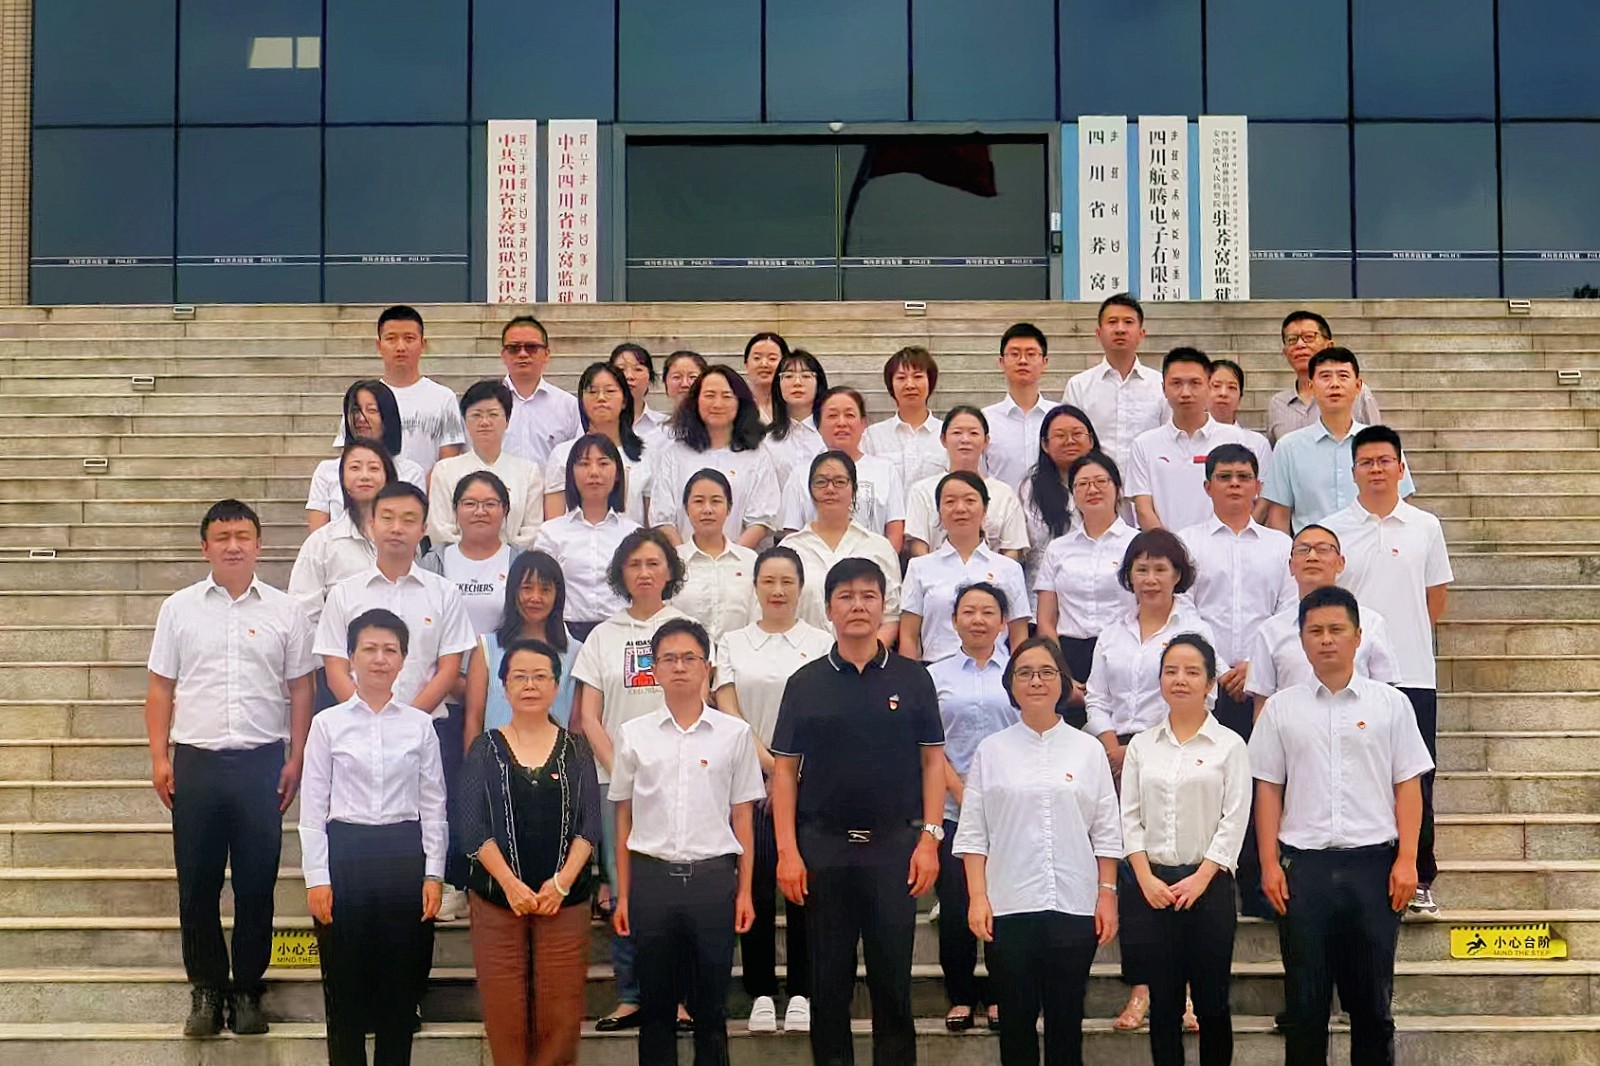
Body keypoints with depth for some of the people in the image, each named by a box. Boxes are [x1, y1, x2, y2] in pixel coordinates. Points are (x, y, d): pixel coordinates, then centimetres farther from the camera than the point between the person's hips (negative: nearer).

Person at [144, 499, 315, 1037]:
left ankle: (248, 988, 17)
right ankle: (206, 988, 18)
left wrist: (295, 760, 1)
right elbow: (160, 687, 7)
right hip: (196, 761, 1)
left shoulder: (285, 611, 5)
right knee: (197, 882, 5)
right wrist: (159, 758, 0)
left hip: (262, 761, 0)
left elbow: (300, 690, 7)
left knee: (257, 883, 4)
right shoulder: (179, 608, 6)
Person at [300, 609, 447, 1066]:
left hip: (405, 854, 1)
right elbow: (312, 807, 1)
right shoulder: (328, 724, 1)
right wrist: (317, 878, -5)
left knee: (401, 979, 5)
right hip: (345, 854, -1)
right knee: (345, 981, 4)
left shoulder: (419, 726, 5)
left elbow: (433, 805, 5)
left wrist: (433, 874, -1)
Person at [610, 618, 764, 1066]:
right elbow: (624, 819, 9)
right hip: (652, 877, 1)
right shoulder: (634, 735, 6)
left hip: (713, 877, -1)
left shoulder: (735, 734, 4)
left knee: (710, 1003, 5)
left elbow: (742, 818, 6)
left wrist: (744, 891, 3)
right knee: (655, 1003, 7)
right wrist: (623, 896, 6)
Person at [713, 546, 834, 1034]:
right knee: (756, 888, -1)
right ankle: (761, 995, 8)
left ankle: (801, 995, 8)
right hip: (752, 783, 1)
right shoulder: (733, 644, 9)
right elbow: (730, 717, 2)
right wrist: (771, 766, -10)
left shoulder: (822, 643, 6)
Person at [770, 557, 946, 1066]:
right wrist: (787, 852, -3)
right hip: (823, 847, 1)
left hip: (894, 844, 0)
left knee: (892, 977, 3)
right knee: (828, 980, 7)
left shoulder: (912, 679, 4)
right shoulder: (805, 683, 4)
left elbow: (932, 760, 5)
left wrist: (930, 837, -4)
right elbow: (785, 769, 4)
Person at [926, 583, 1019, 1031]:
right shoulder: (936, 676, 7)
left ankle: (1000, 995, 14)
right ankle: (960, 997, 11)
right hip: (952, 808, 0)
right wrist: (962, 792, -8)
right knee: (955, 904, -2)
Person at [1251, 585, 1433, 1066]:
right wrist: (1270, 863, 0)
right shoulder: (1281, 708, 7)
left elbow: (1408, 785, 4)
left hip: (1373, 862, 0)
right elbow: (1268, 789, 7)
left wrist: (1407, 859, -4)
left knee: (1372, 994, 6)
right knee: (1305, 994, 5)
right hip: (1304, 864, 1)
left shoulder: (1389, 704, 5)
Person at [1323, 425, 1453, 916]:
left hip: (1413, 673, 1)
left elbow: (1436, 599, 12)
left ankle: (1419, 878, 14)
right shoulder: (1333, 530, 2)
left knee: (1416, 781, 4)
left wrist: (1402, 635, 9)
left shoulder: (1425, 527, 6)